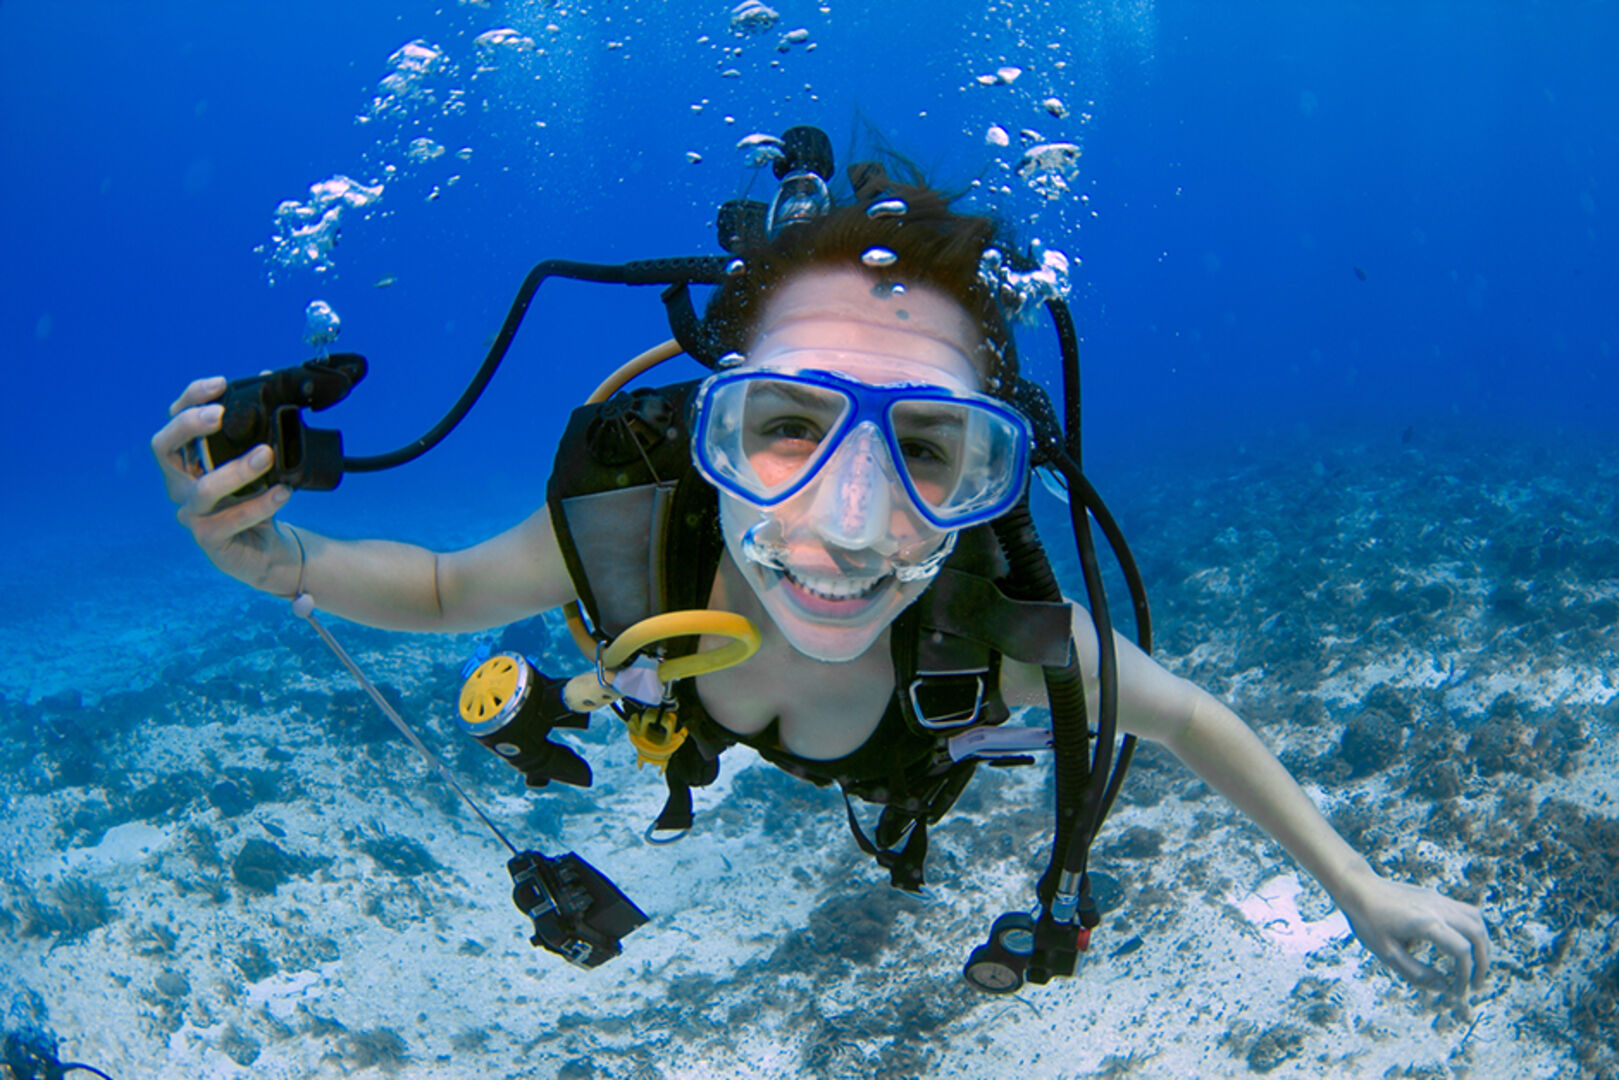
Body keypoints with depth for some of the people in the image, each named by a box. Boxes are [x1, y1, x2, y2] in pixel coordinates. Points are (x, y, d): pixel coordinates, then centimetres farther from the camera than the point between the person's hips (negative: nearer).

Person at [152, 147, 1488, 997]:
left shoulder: (1005, 634, -48)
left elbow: (1189, 720, -26)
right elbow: (443, 591, -25)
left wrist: (1363, 889, -17)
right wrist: (274, 557, -45)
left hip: (916, 709, 0)